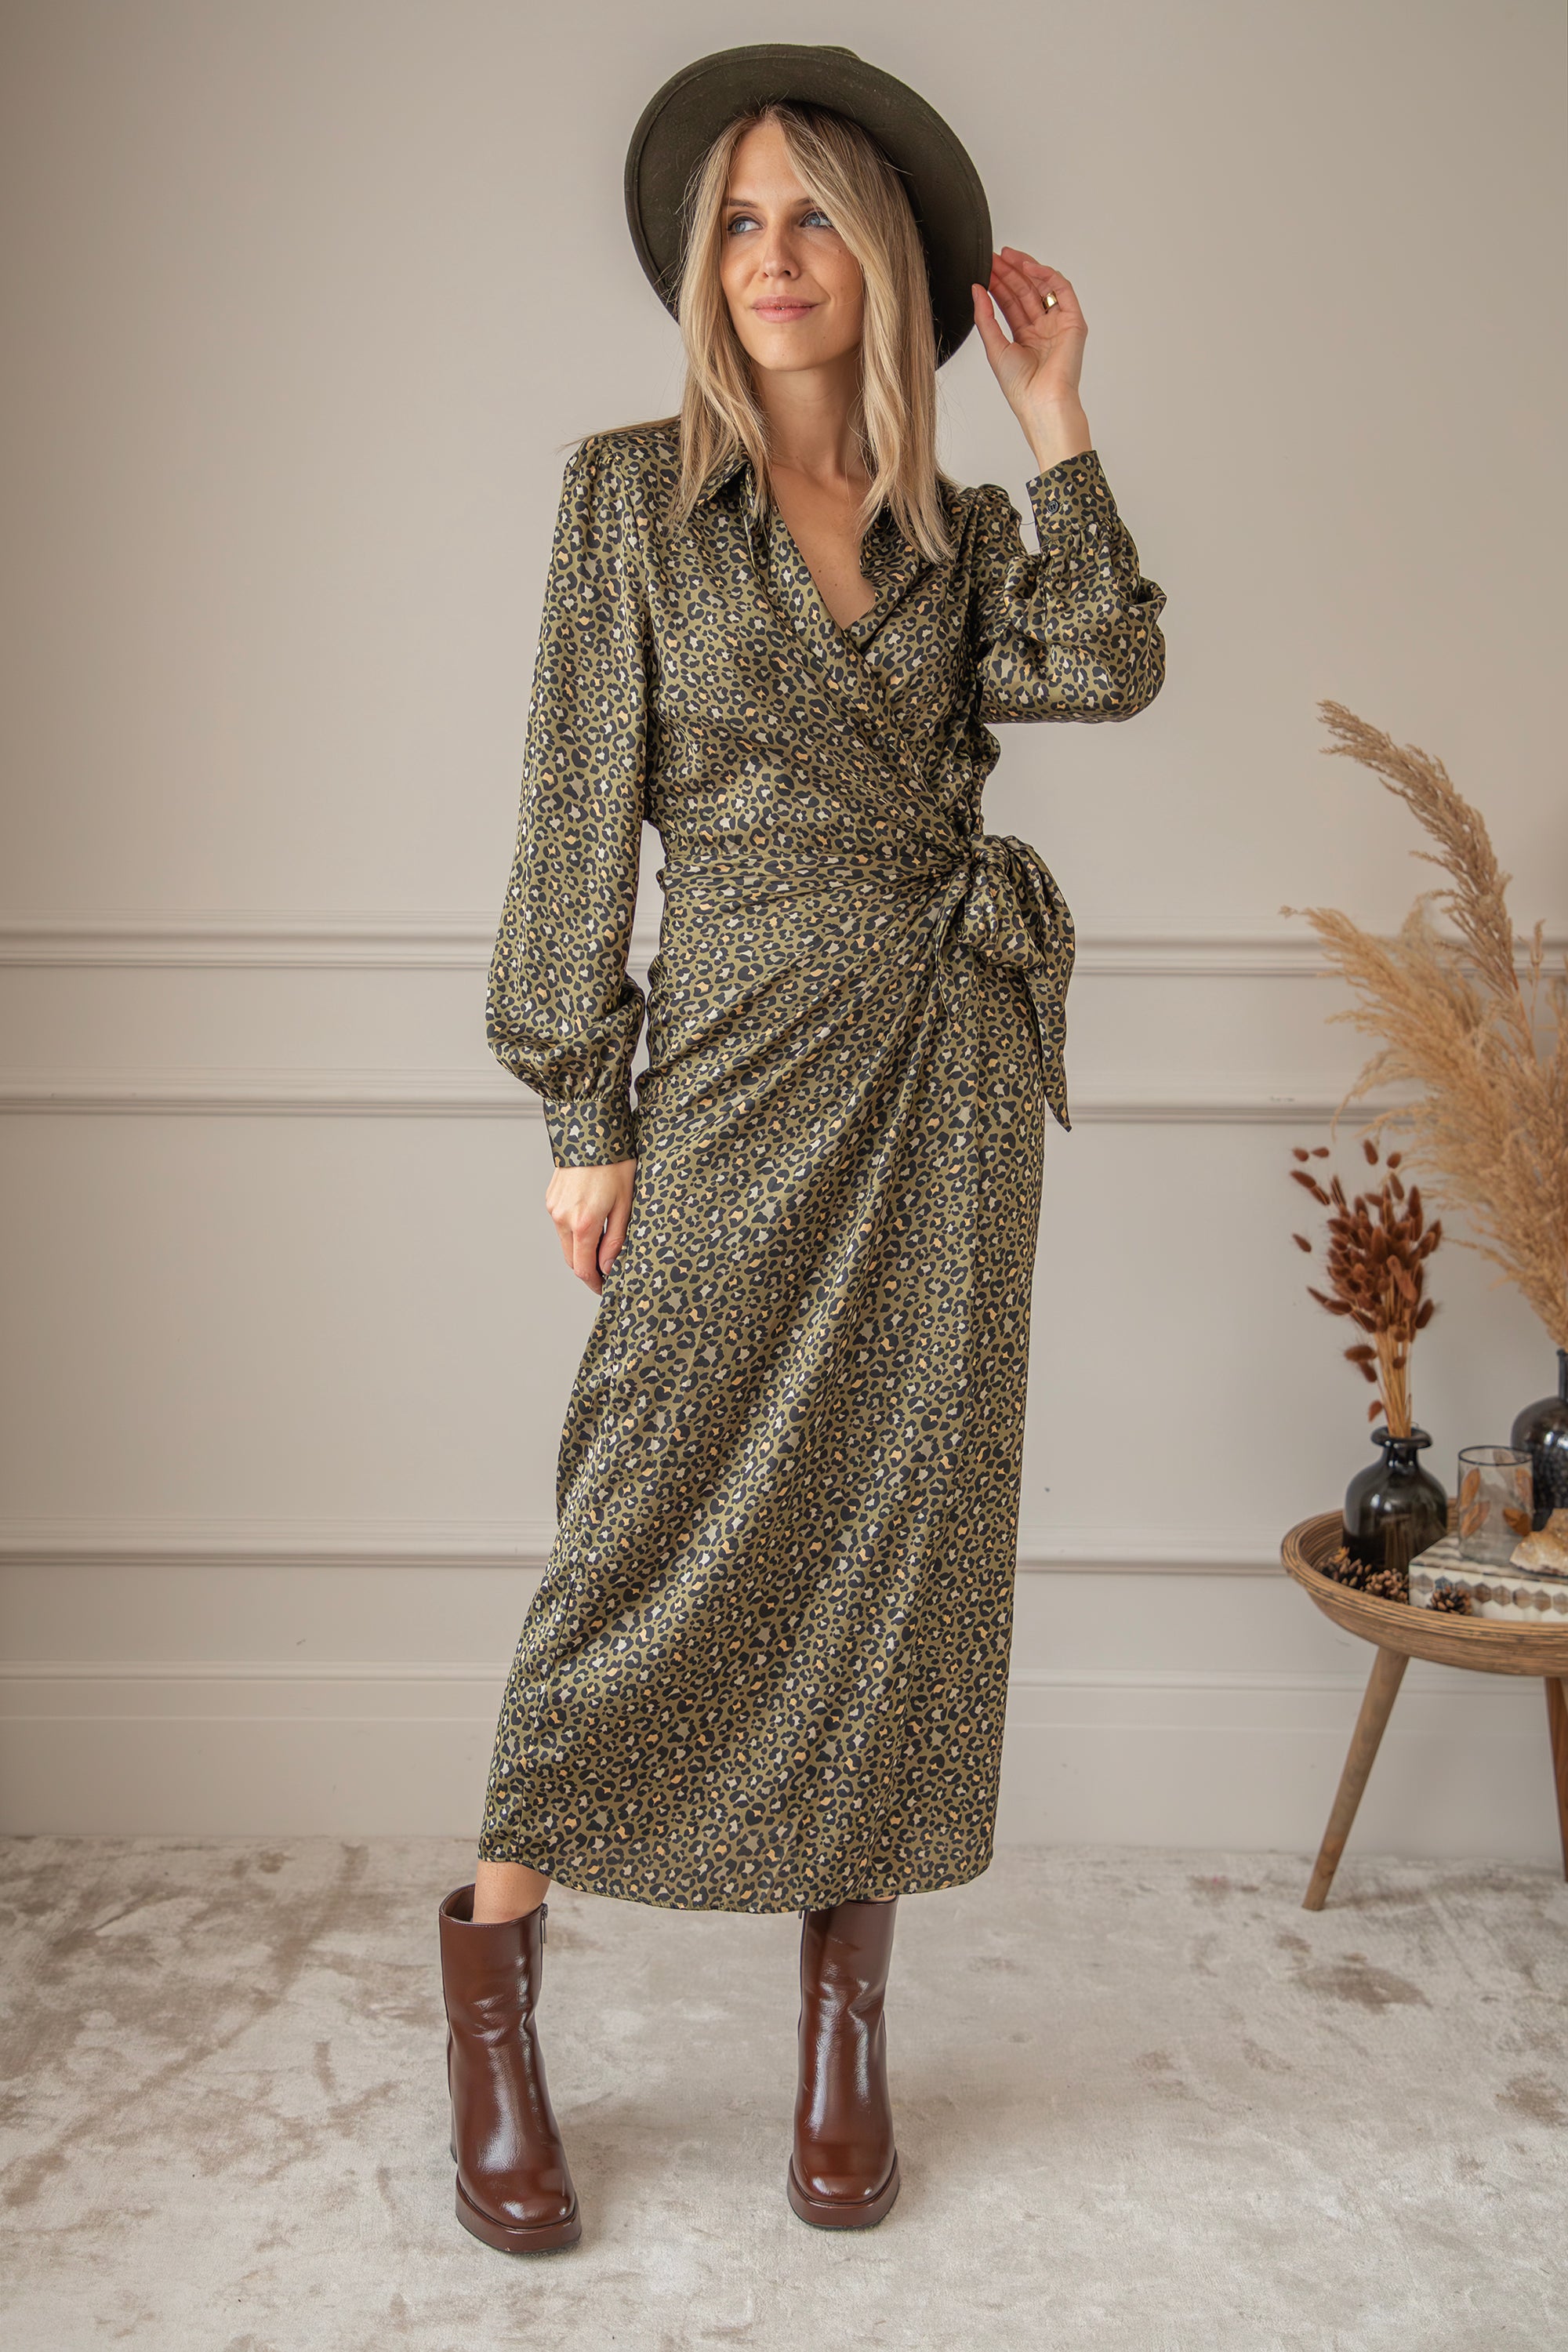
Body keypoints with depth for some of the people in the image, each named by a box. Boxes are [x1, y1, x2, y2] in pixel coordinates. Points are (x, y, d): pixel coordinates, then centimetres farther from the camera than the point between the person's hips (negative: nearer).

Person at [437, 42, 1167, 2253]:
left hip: (955, 1060, 3)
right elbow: (582, 807, 0)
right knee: (662, 1518, -4)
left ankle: (849, 2012, 19)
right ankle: (495, 1964, 15)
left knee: (911, 1510, 5)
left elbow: (1105, 668, -5)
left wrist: (1053, 415, 0)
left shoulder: (958, 523, 13)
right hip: (748, 1053, -3)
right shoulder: (633, 489, 4)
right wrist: (583, 1112, -5)